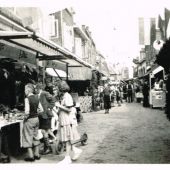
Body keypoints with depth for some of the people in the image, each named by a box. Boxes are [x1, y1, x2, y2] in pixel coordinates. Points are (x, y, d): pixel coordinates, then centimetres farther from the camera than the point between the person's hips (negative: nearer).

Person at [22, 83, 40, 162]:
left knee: (28, 138, 4)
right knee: (35, 137, 17)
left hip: (29, 120, -7)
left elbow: (27, 112, -26)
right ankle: (37, 154, 24)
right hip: (36, 118, 8)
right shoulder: (36, 98, 4)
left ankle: (31, 156, 8)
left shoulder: (27, 99, -18)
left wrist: (25, 117, -9)